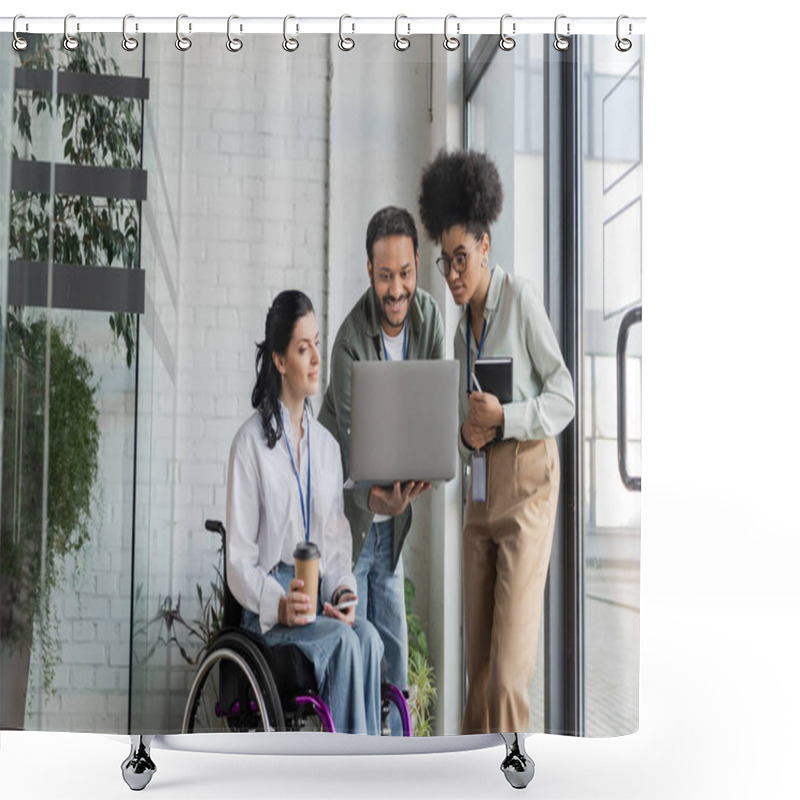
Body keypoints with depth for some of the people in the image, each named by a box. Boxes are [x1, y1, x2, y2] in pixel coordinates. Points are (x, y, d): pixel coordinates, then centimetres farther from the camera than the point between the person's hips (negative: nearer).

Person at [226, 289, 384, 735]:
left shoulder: (327, 446, 16)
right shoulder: (251, 442, -3)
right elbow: (239, 561, -5)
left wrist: (343, 591, -4)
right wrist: (279, 605, -22)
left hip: (321, 604, 5)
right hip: (267, 615, -4)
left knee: (368, 639, -27)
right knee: (343, 643, -30)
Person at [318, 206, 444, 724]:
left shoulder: (428, 315, -7)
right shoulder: (351, 342, -24)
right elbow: (354, 442, -27)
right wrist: (376, 497, -47)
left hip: (391, 518, 6)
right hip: (346, 512, -5)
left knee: (394, 649, 14)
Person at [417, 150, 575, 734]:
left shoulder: (521, 299, -7)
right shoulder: (462, 330, 15)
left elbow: (564, 399, -8)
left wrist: (504, 418, -23)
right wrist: (467, 435, -4)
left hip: (528, 490, -7)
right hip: (481, 494, 7)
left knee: (509, 670, -12)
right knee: (479, 664, 8)